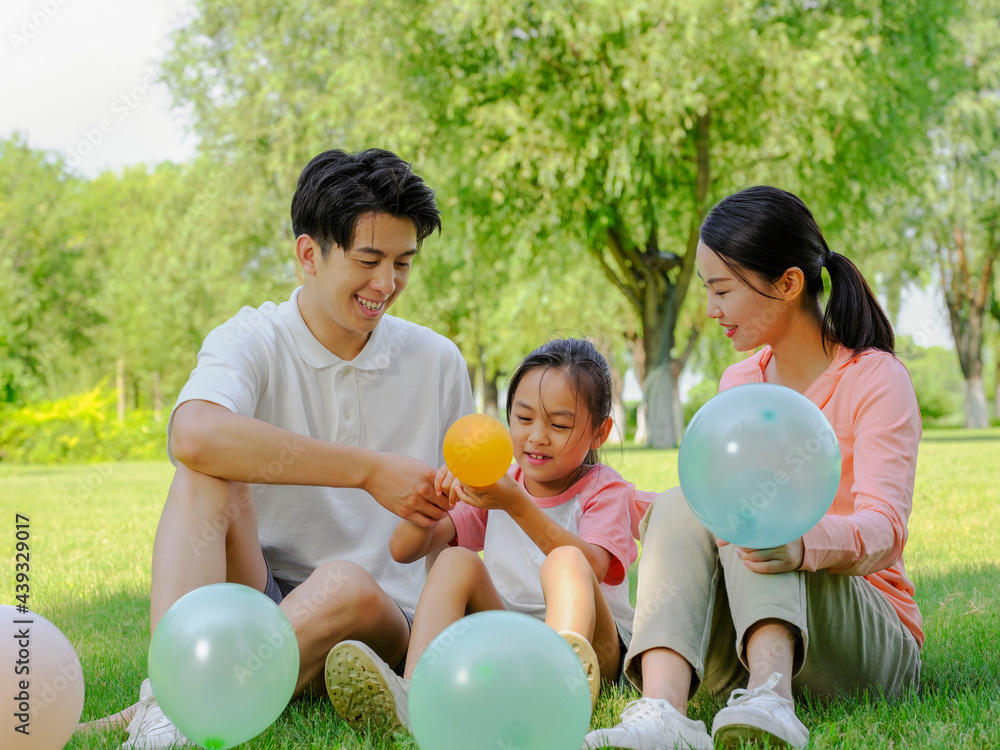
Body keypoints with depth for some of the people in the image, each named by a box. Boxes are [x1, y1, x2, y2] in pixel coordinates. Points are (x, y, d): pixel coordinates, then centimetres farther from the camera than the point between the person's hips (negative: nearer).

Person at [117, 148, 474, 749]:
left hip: (382, 616, 1)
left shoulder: (438, 362, 9)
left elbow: (455, 519, 20)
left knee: (347, 585, -34)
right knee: (209, 474, -25)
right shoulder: (251, 341, -2)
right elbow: (195, 436, -27)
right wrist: (370, 470, -26)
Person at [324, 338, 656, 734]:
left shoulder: (604, 489, 2)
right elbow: (403, 550, 3)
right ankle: (413, 696, -41)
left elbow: (592, 568, -21)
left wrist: (518, 506, -32)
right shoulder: (497, 486, 13)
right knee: (457, 561, -19)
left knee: (564, 560, -30)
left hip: (593, 641, -3)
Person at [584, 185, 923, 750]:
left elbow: (884, 531, -23)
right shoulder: (739, 383, 12)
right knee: (679, 506, -21)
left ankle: (772, 699, -52)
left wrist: (801, 545, -44)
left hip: (872, 638, -5)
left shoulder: (876, 379, -8)